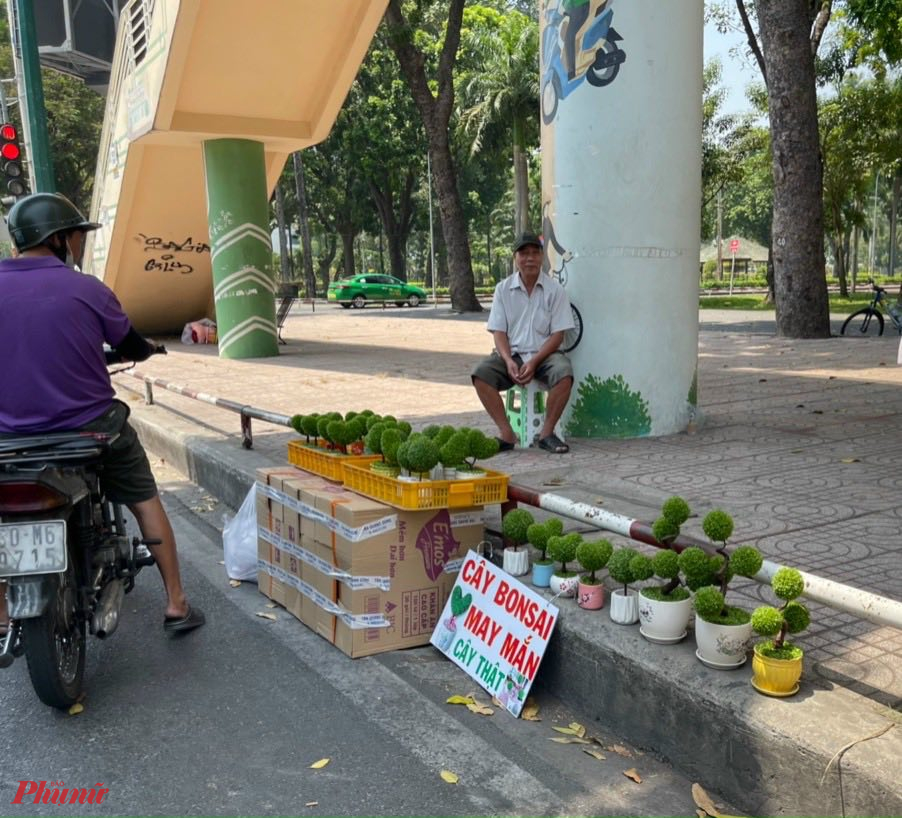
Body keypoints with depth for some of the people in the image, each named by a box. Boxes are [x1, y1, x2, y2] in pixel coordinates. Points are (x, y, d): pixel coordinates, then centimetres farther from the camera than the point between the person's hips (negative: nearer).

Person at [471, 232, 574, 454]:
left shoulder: (554, 290, 1)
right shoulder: (503, 289, 6)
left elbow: (558, 334, -3)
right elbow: (498, 331, 3)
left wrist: (534, 362, -16)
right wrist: (508, 361, -16)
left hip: (544, 354, -1)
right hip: (511, 354, 2)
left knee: (564, 373, -34)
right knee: (480, 373, -26)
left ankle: (547, 433, -18)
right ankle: (506, 433, -21)